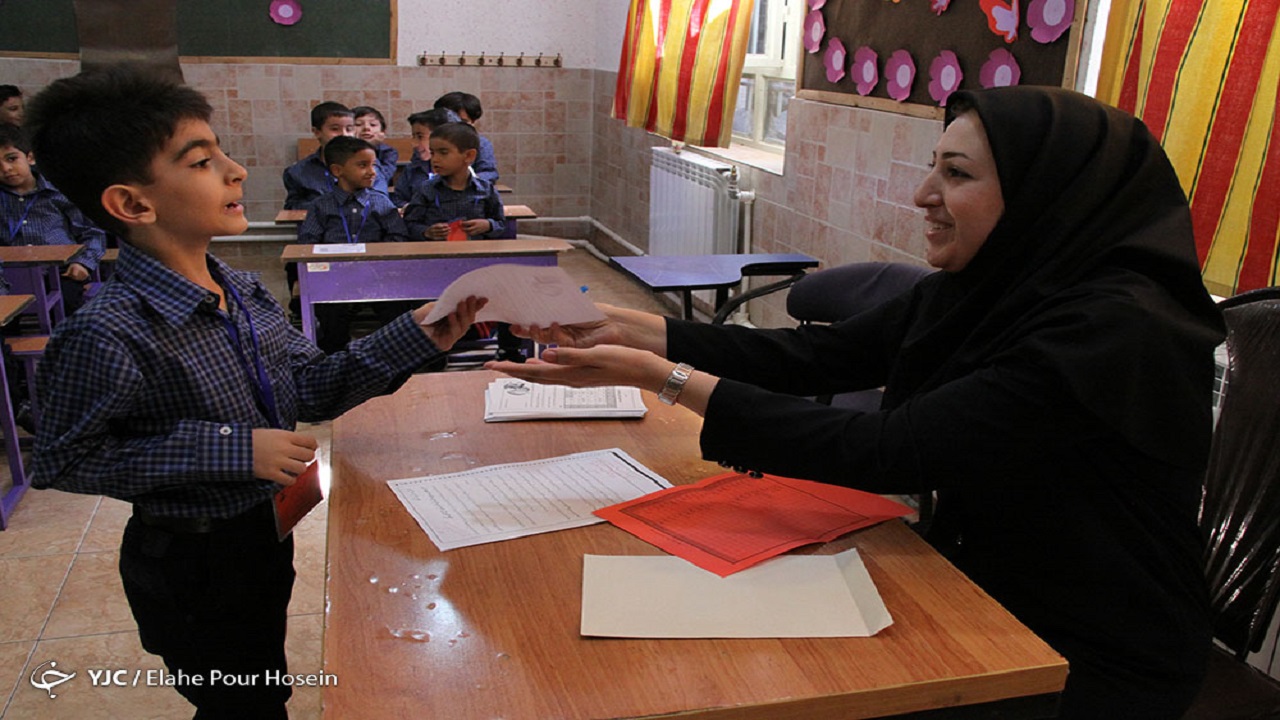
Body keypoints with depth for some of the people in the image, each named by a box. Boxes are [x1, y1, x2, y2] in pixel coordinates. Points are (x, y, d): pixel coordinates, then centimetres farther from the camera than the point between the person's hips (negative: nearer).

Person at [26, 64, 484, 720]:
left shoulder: (244, 293, -4)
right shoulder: (107, 336, -28)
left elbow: (313, 390, 1)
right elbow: (62, 464, -20)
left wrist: (415, 338, -10)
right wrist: (224, 448, -27)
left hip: (266, 536, 7)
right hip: (191, 567, -7)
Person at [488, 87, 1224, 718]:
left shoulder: (1118, 331, -27)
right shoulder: (982, 291, -3)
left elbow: (889, 452, -31)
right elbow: (811, 355, -4)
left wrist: (668, 378, -29)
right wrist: (630, 329, -11)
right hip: (976, 595, 6)